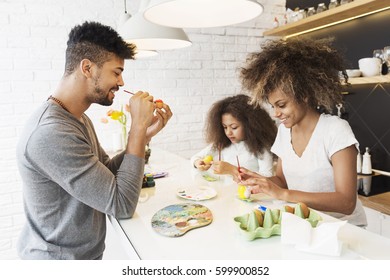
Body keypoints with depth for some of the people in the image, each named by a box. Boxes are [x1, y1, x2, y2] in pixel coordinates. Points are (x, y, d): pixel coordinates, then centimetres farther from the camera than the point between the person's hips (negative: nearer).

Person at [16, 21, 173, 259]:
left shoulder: (79, 119, 1)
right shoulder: (51, 133, -30)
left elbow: (107, 173, 4)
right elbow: (122, 205, -29)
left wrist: (146, 134, -7)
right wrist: (138, 126, -25)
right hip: (59, 258, -8)